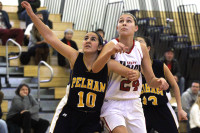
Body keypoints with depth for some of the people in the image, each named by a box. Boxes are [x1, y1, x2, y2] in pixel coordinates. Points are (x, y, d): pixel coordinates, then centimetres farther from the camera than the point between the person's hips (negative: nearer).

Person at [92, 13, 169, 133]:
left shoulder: (141, 49, 1)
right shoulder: (112, 45, -11)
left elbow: (151, 80, 6)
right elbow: (95, 69, -29)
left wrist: (159, 82, -17)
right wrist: (111, 52, -45)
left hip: (134, 104, 5)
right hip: (113, 104, -5)